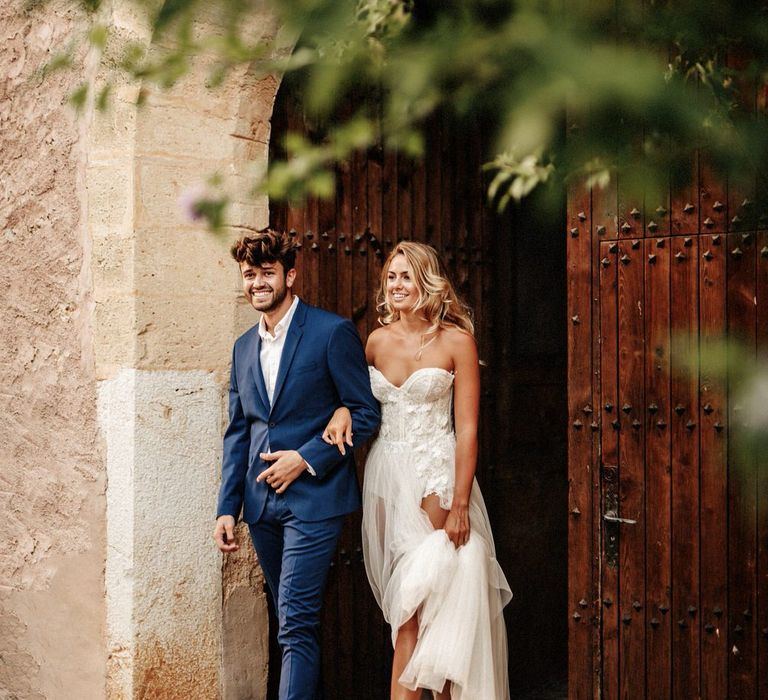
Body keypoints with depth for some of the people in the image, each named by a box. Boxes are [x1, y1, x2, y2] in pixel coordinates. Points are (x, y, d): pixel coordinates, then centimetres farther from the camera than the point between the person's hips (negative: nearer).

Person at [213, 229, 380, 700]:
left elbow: (366, 413, -7)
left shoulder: (332, 332, -6)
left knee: (297, 624, -11)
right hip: (262, 503, 7)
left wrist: (306, 458, -14)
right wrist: (228, 507, 9)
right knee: (293, 622, 14)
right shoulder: (245, 347, 13)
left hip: (313, 497, -6)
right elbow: (238, 432, 16)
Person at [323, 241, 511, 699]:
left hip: (437, 475, -4)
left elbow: (467, 428, -9)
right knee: (410, 598, 7)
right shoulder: (378, 340, 6)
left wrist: (460, 503, -13)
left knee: (418, 596, -7)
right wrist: (343, 410, -2)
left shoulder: (456, 341, -7)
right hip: (387, 475, 4)